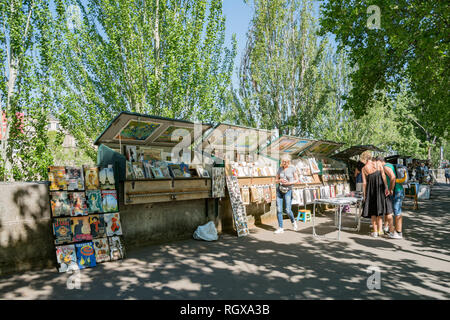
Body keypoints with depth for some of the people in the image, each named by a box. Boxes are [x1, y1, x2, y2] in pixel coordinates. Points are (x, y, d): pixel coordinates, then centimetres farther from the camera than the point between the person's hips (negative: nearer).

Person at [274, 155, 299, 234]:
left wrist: (289, 183, -15)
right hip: (279, 190, 3)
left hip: (288, 191, -3)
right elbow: (276, 180, 11)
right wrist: (280, 180, -11)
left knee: (288, 210, -7)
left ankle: (293, 222, 25)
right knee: (279, 210, -3)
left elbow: (297, 180, 0)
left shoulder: (292, 168, -3)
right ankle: (280, 228, 6)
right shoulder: (280, 169, 6)